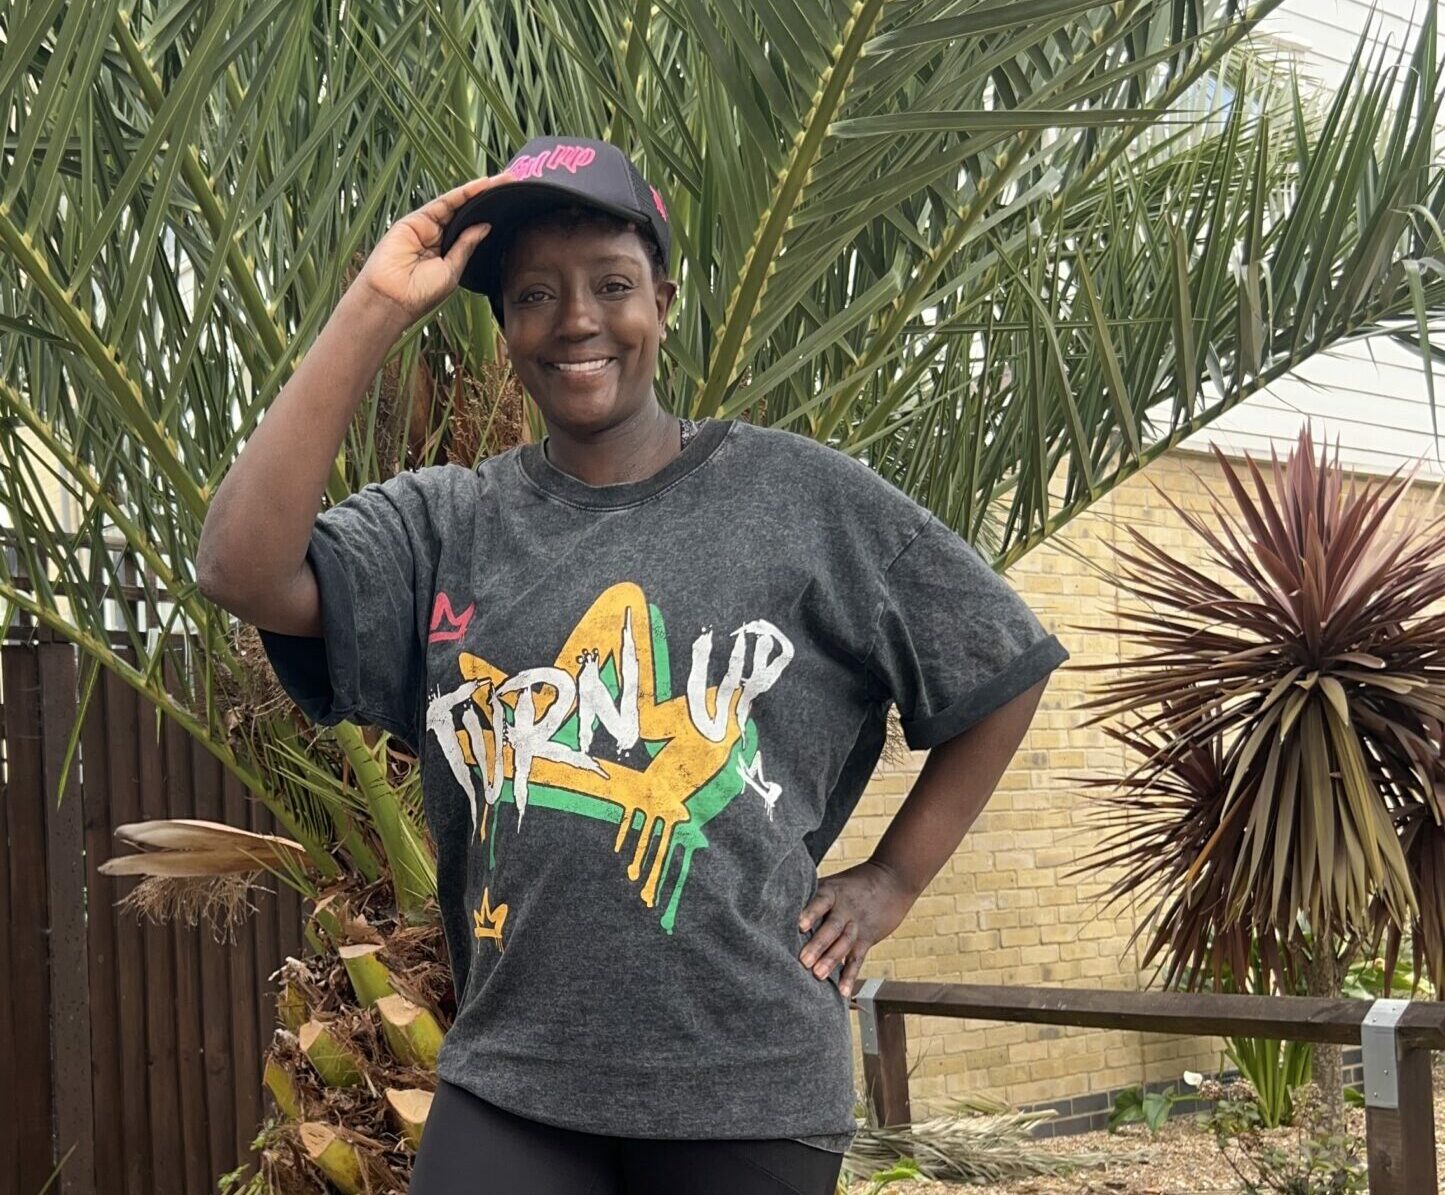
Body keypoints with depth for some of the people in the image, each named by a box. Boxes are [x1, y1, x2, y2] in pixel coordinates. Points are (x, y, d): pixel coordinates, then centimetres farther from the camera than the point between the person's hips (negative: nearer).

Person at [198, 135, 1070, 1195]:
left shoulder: (800, 497, 0)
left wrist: (891, 881, 4)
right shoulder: (444, 526, 4)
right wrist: (374, 310, -11)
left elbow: (1005, 668, 7)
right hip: (510, 1080, 1)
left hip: (749, 1084, -1)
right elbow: (244, 571, -13)